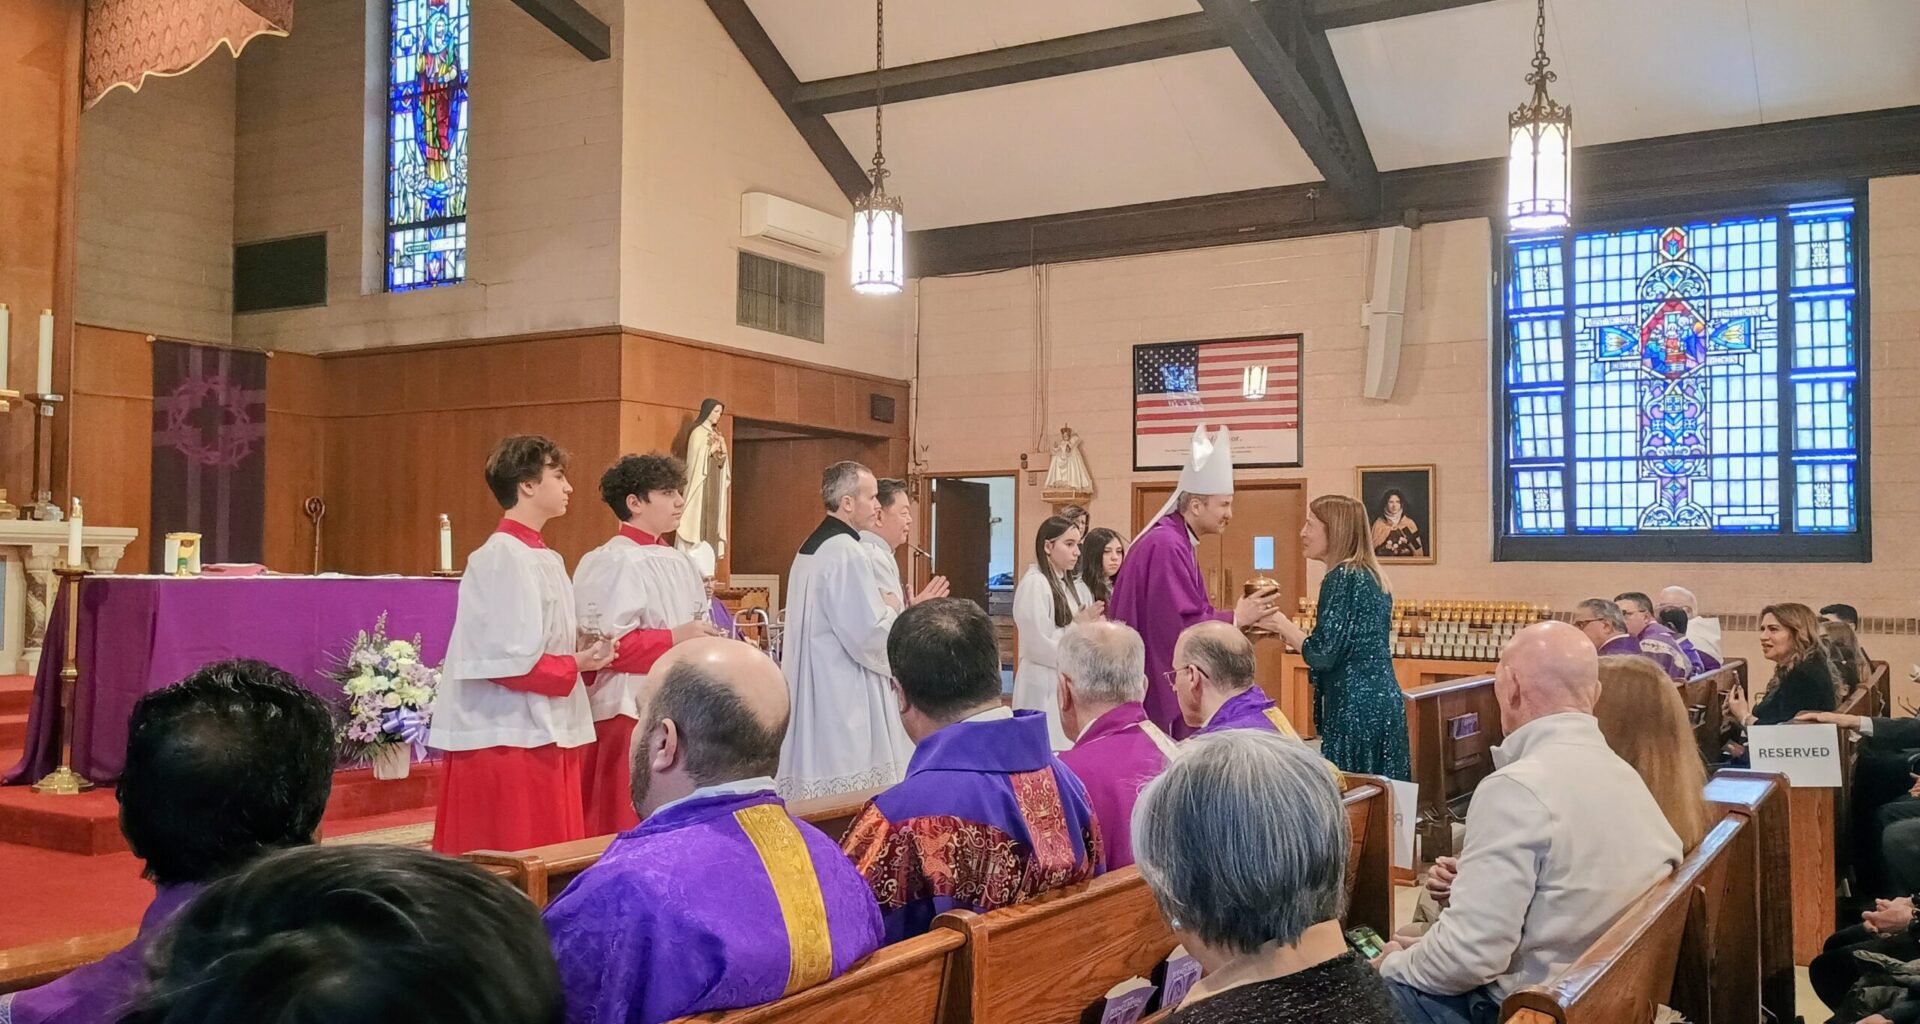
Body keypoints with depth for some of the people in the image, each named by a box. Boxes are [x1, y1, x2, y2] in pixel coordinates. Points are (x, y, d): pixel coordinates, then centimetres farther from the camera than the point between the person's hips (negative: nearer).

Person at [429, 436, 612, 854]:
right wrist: (576, 664, -10)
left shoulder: (540, 557, 13)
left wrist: (586, 654, 1)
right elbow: (506, 661, -20)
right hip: (508, 739, -9)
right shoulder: (503, 558, -14)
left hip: (542, 734, 9)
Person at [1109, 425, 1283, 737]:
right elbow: (1182, 623, -26)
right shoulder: (1166, 546, -20)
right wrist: (1237, 618, -15)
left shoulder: (1179, 542, 13)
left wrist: (1246, 618, 5)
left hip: (1165, 684, 11)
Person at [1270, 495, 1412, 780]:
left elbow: (1322, 655, -17)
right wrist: (1292, 633, 19)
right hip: (1385, 700, 9)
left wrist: (1281, 623, -5)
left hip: (1355, 709, -9)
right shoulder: (1373, 576, 14)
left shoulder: (1342, 578, -13)